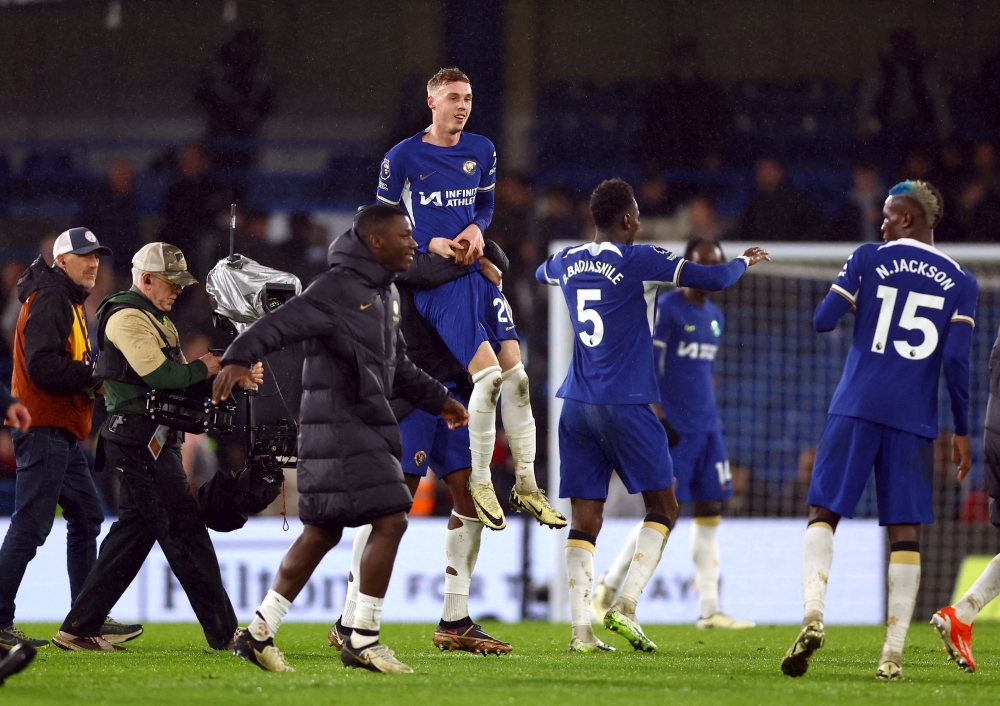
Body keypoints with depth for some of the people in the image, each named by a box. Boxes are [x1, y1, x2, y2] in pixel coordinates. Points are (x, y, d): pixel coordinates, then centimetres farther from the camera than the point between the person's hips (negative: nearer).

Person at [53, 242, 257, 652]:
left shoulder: (156, 320, 23)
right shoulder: (128, 318, -11)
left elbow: (173, 380, 17)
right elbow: (159, 374, -23)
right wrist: (203, 369, -6)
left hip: (153, 442, 11)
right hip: (141, 438, -11)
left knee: (134, 533, 11)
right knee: (185, 533, -8)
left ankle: (79, 628, 11)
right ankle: (224, 633, -5)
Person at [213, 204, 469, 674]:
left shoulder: (386, 294, 19)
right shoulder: (338, 289, -12)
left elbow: (398, 368, 32)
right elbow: (281, 323, -24)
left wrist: (439, 401, 39)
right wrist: (239, 357, -40)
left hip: (366, 427, 10)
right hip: (339, 422, -10)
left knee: (322, 533, 10)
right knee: (389, 520, -12)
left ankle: (259, 633, 13)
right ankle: (362, 641, -7)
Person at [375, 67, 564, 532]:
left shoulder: (481, 151, 10)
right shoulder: (402, 158, -4)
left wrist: (475, 229, 0)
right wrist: (431, 246, -10)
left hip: (476, 271, 6)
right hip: (435, 281, -6)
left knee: (516, 376, -2)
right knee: (488, 374, -18)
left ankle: (526, 487, 8)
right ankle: (478, 485, -2)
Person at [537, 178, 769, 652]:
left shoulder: (568, 262, 10)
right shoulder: (639, 261, -8)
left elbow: (541, 273, 36)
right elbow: (713, 279, -9)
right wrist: (744, 261, 13)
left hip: (577, 406, 5)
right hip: (625, 405, -5)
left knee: (585, 520, 4)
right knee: (663, 507, 8)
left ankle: (581, 628, -6)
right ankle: (625, 605, -6)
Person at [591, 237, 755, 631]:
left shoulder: (715, 317, 16)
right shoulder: (665, 309, -8)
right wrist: (653, 411, -23)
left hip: (706, 428, 8)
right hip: (672, 428, -8)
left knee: (710, 516, 4)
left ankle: (709, 610, 5)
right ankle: (609, 584, 8)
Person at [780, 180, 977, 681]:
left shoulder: (869, 259, 3)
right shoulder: (960, 282, 6)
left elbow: (823, 321, -1)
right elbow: (956, 359, -1)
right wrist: (961, 431, 5)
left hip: (857, 408, -1)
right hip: (914, 419, 1)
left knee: (823, 513, 4)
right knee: (905, 534, 5)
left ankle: (813, 615, -21)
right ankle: (893, 653, -1)